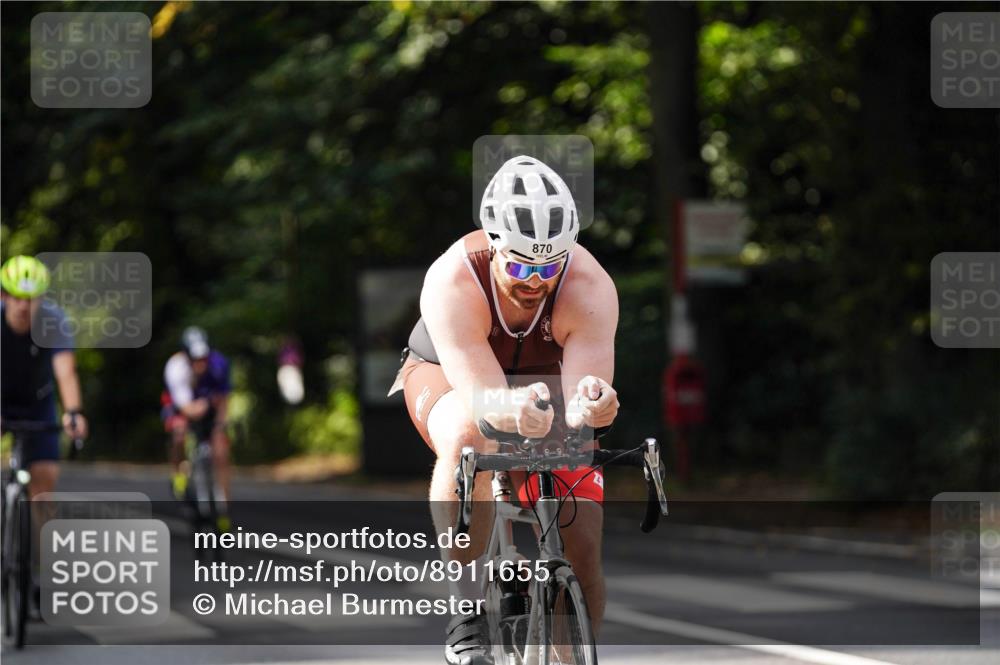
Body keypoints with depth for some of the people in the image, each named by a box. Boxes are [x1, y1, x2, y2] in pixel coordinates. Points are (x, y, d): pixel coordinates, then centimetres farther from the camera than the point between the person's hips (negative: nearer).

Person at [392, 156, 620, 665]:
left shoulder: (590, 288, -31)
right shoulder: (452, 283, -35)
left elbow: (584, 393, -38)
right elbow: (482, 398, -43)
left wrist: (590, 407, -62)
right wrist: (516, 413, -65)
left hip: (544, 379, 2)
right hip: (450, 375, -2)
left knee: (580, 545, -13)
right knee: (467, 438, -39)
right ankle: (471, 615, -33)